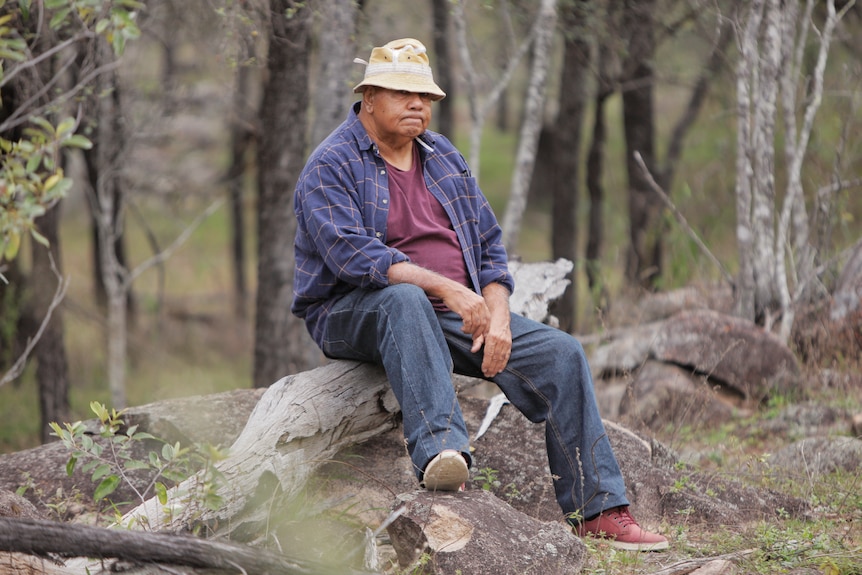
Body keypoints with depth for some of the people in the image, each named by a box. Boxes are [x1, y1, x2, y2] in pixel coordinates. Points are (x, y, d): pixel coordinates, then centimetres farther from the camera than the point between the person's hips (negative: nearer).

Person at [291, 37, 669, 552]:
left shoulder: (444, 158, 15)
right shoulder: (332, 166, -7)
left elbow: (490, 245, 14)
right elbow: (352, 254, -22)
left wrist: (498, 317, -5)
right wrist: (444, 287, -30)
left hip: (453, 313, 6)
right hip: (352, 313, -6)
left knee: (561, 354, -10)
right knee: (406, 300, -41)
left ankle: (597, 510, -11)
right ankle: (441, 448, -57)